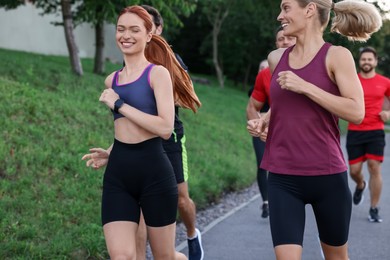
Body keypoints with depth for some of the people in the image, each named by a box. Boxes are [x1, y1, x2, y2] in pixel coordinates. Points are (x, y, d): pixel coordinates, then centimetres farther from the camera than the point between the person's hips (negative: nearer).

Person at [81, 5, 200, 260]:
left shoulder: (158, 73, -5)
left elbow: (165, 128, -18)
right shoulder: (112, 80, 13)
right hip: (117, 174, 5)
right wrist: (110, 152, 11)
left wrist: (119, 105, -14)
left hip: (153, 171, -5)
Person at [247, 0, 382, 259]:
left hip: (327, 175, -3)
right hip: (282, 178, 3)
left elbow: (356, 112, -16)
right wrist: (263, 120, 4)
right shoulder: (276, 58, 8)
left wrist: (305, 87, -18)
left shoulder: (336, 55, -6)